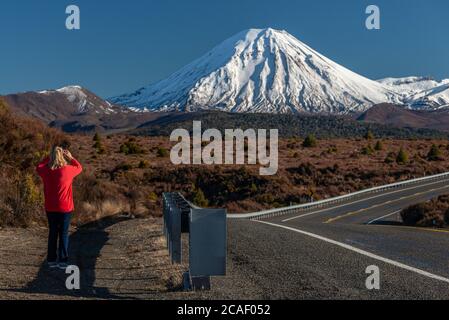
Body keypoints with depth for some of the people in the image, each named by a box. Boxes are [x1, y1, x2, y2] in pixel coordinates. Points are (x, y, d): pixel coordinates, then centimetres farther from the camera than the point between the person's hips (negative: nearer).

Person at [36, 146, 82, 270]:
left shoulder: (46, 170, -6)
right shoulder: (68, 170, -13)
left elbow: (38, 167, 18)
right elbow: (79, 168, 7)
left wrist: (49, 157, 15)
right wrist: (70, 157, 13)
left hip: (50, 208, 3)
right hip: (65, 208, -3)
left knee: (52, 233, 13)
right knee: (64, 234, 5)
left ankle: (51, 260, 17)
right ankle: (62, 261, 5)